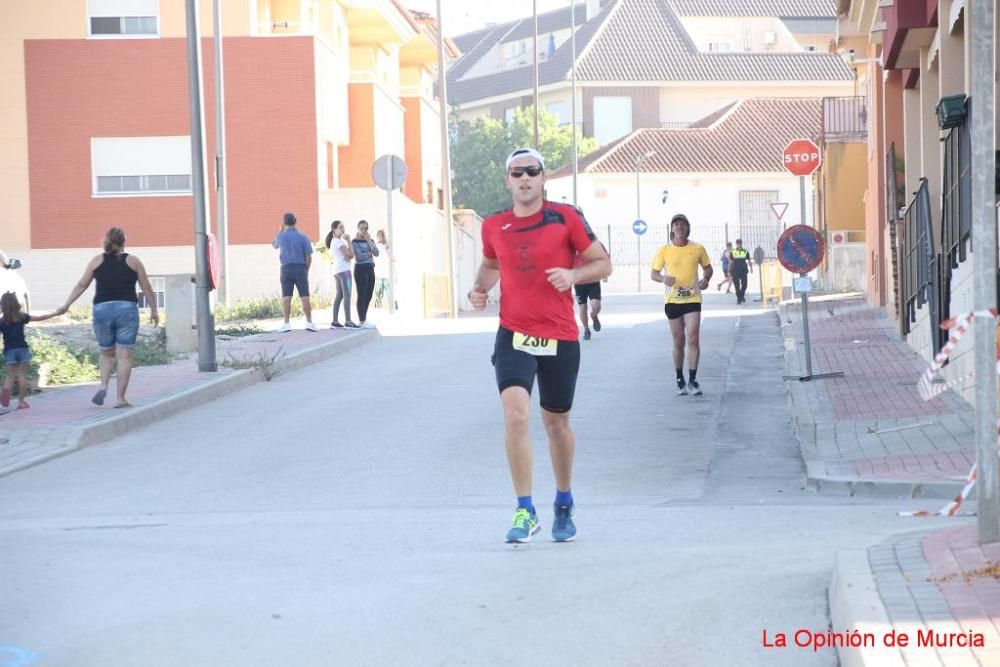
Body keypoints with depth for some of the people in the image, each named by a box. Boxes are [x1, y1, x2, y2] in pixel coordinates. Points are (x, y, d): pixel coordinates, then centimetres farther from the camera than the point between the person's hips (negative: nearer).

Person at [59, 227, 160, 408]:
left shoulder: (97, 261, 9)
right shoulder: (133, 261, 7)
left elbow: (81, 285, 6)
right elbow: (147, 288, 8)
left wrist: (66, 305, 11)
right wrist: (153, 310, 17)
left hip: (102, 309, 2)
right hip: (127, 309, -2)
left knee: (107, 353, 17)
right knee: (124, 355, 1)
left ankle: (103, 386, -6)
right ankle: (120, 398, -2)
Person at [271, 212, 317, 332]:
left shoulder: (281, 236, -1)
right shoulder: (303, 237, -3)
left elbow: (274, 245, 23)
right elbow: (308, 256, -4)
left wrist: (281, 230, 27)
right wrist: (306, 270, 8)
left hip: (286, 268, 0)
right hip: (301, 268, 0)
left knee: (286, 297, 1)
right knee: (305, 297, 1)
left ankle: (286, 324, -4)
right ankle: (309, 322, -4)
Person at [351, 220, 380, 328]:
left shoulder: (370, 241, 14)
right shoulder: (355, 242, -4)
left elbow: (376, 253, -2)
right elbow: (359, 256, -16)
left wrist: (369, 241, -8)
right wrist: (370, 253, -2)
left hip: (370, 269, 6)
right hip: (360, 269, -6)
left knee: (369, 296, 8)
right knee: (362, 295, -6)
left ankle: (364, 319, 17)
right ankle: (362, 321, -5)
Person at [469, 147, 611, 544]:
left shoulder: (565, 218, -3)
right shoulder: (494, 227, 4)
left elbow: (603, 263, 1)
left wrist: (573, 274, -18)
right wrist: (480, 288, 4)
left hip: (560, 338, 0)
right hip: (513, 336, 1)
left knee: (556, 423, 13)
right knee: (515, 414, -20)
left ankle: (564, 505, 34)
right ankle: (525, 512, -13)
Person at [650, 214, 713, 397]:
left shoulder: (698, 249, 1)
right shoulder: (664, 250, 0)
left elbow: (707, 267, 15)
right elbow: (653, 273, 5)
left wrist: (706, 279, -6)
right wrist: (663, 278, -17)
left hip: (693, 299, -1)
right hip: (672, 300, 1)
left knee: (693, 339, -11)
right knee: (678, 342, 7)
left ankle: (692, 380, -5)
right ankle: (680, 380, 21)